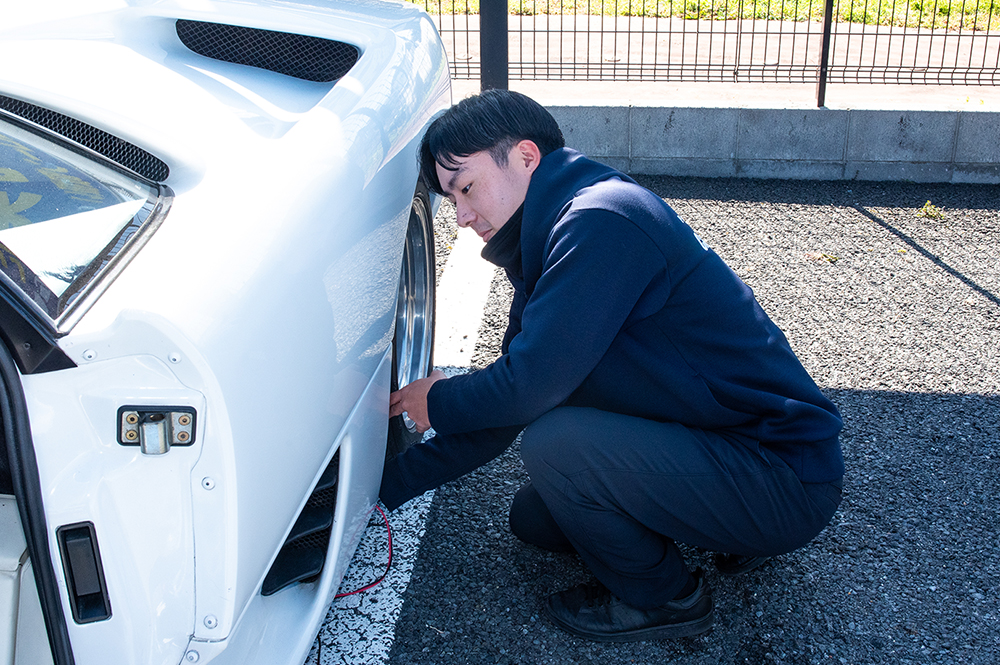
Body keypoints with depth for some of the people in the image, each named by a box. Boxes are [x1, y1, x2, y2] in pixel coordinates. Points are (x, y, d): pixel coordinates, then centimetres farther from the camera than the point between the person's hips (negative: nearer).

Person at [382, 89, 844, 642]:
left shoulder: (602, 219, -22)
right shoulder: (545, 254, 10)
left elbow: (530, 384, -25)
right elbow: (507, 412, 12)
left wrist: (438, 403, -4)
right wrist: (382, 486, 11)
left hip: (789, 482, -10)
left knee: (554, 442, -25)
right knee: (533, 520, 14)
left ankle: (664, 599, 2)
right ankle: (736, 533, 19)